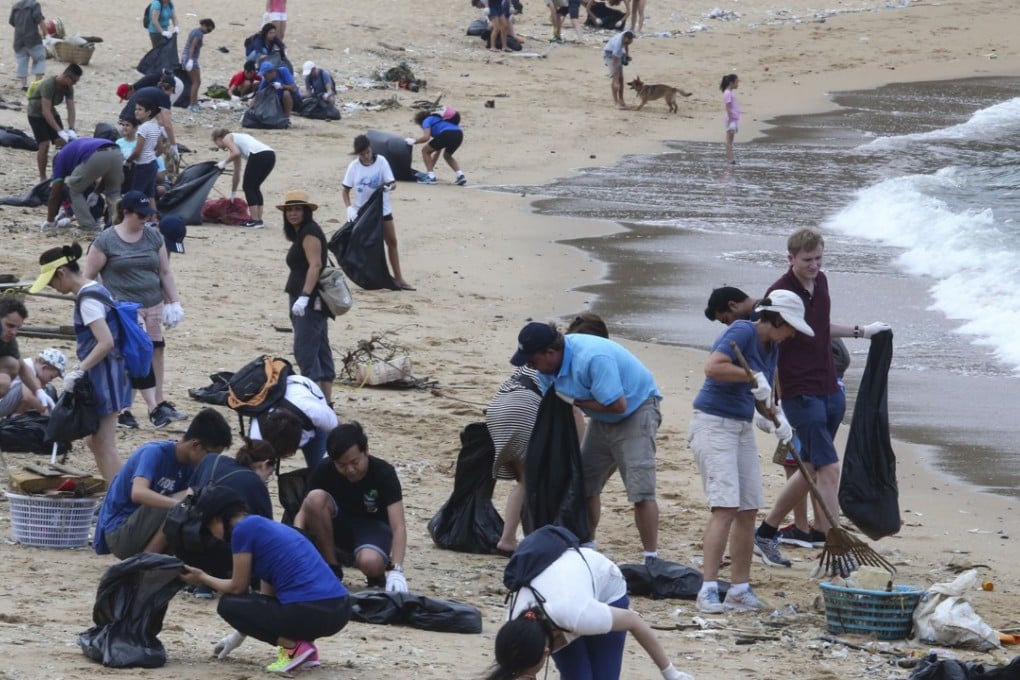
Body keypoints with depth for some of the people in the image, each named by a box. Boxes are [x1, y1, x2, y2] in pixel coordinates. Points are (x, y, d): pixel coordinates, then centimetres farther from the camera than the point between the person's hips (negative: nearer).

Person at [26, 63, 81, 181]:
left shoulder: (68, 87, -12)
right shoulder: (49, 85, -33)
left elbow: (71, 109, -13)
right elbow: (46, 111, -36)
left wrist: (71, 129, -27)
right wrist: (60, 131, -40)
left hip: (51, 112, 6)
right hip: (36, 113, -6)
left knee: (62, 142, -6)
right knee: (44, 144, -17)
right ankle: (42, 178, -9)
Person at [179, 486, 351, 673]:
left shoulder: (244, 528, -2)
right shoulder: (267, 527, 24)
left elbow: (237, 588, 5)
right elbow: (268, 594, 30)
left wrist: (202, 578, 24)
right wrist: (238, 636, 38)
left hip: (310, 613, -9)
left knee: (228, 605, 12)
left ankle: (293, 647, -2)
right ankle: (305, 642, 13)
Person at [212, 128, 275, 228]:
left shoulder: (227, 139, 12)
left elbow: (236, 153, -11)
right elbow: (237, 172, 39)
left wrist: (224, 162, 6)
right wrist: (233, 193, 43)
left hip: (258, 155, -8)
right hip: (270, 154, 8)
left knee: (248, 187, 3)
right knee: (254, 187, 19)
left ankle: (255, 220, -3)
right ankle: (258, 219, 16)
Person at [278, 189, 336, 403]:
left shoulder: (309, 232, -12)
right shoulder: (301, 233, 19)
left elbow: (315, 265, -22)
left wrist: (304, 296, -28)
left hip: (311, 300, -11)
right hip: (312, 302, 11)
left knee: (304, 350, -14)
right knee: (320, 350, 11)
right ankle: (327, 399, 13)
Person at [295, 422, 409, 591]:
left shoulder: (384, 473, -23)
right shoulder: (324, 470, -17)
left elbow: (399, 526, -30)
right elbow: (304, 511, -16)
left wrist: (396, 571, -44)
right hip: (339, 524, 3)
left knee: (370, 563, -39)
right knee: (315, 498, -30)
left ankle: (378, 571, 1)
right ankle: (331, 568, -13)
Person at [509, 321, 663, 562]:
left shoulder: (591, 359, -34)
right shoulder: (548, 365, -7)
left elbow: (617, 405, -33)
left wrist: (575, 402, -22)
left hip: (635, 412, -9)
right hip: (602, 420, 9)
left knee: (641, 490, -16)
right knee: (585, 484, 9)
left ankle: (651, 559, -13)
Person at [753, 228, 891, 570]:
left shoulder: (820, 282, 8)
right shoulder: (780, 294, -16)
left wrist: (860, 332, 36)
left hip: (829, 391, 9)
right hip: (801, 394, -9)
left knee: (812, 470, 16)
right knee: (829, 469, -11)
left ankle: (766, 534, 28)